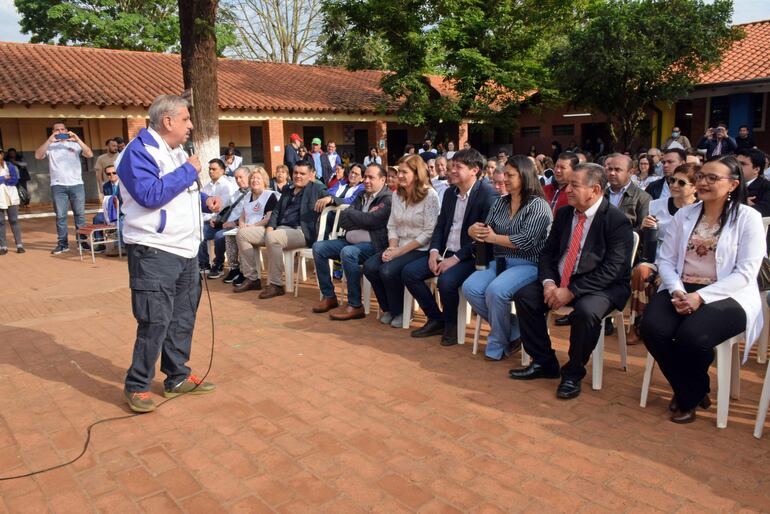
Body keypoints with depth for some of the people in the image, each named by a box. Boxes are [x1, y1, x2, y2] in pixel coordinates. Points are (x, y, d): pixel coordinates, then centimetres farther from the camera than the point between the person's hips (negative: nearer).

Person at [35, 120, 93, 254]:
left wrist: (77, 140, -12)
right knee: (60, 216, 2)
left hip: (77, 184, 0)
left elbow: (90, 154, -4)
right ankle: (62, 244, 6)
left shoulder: (75, 144, 8)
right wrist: (49, 140, -11)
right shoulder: (50, 146, 9)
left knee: (80, 214, 3)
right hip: (58, 186, 0)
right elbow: (38, 156, -6)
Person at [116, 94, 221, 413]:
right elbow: (150, 195, -26)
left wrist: (205, 200, 5)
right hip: (154, 251, -9)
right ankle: (137, 386, 10)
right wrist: (189, 171, -17)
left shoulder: (175, 152, 17)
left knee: (183, 316, 13)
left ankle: (177, 377, 25)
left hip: (185, 249, 9)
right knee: (155, 321, -6)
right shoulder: (138, 152, -12)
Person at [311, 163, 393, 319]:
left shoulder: (389, 199, -7)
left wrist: (350, 213, -5)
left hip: (373, 244, -8)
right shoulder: (361, 196, 17)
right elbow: (343, 220, 6)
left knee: (348, 252, -35)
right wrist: (364, 220, -11)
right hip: (350, 241, 8)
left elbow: (371, 220, -20)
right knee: (318, 247, -3)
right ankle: (329, 296, 3)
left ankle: (355, 306, -25)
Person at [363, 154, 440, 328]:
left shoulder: (429, 195, -10)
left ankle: (399, 311, 0)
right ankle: (388, 308, 6)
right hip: (399, 248, 6)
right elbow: (392, 226, 12)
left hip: (420, 250, -6)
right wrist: (392, 247, -8)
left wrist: (400, 251, -17)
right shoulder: (397, 194, 11)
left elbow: (429, 232, -14)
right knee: (369, 266, -17)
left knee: (388, 271, -28)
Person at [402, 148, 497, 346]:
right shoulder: (449, 193, 12)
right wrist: (434, 251, -4)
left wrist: (456, 258, -21)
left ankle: (450, 324, -2)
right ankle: (436, 319, 7)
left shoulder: (488, 194, -13)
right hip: (445, 252, 8)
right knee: (409, 272, -8)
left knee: (446, 281, -33)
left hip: (470, 255, -7)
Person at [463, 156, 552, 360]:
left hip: (528, 265, -7)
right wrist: (474, 231, -14)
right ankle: (513, 331, -1)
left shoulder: (538, 205, -6)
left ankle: (498, 345, -7)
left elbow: (526, 240, -17)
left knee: (495, 290, -32)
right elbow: (486, 231, 11)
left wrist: (493, 238, -10)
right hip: (499, 262, 7)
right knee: (470, 288, -19)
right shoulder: (500, 202, 15)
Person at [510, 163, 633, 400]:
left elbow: (612, 270, -21)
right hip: (560, 280, 6)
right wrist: (548, 282, -13)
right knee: (524, 296, -12)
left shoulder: (617, 221, -14)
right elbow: (548, 252, 8)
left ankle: (573, 373, -9)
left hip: (602, 286, -6)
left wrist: (571, 291, -26)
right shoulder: (563, 213, 5)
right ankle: (544, 363, 4)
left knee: (586, 311, -35)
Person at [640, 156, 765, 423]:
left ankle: (688, 397, 2)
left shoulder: (748, 218, -2)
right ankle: (692, 391, 4)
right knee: (653, 329, -24)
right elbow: (665, 260, 8)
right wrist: (676, 290, -12)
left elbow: (745, 273, -9)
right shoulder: (684, 214, 10)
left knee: (692, 335, -32)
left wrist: (701, 296, -20)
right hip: (681, 291, 4)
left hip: (727, 296, -4)